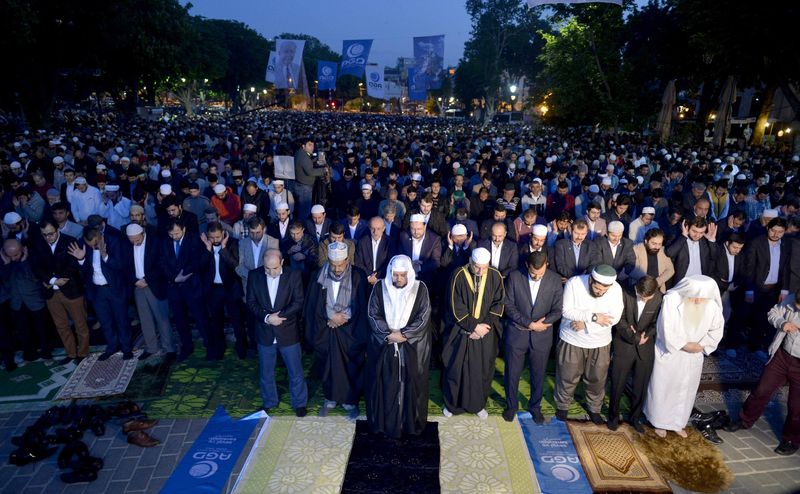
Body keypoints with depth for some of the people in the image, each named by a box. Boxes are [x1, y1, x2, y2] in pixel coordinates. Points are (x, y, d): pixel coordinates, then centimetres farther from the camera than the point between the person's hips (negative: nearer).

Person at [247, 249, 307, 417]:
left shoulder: (293, 275, -10)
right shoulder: (254, 275, -5)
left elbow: (298, 302, -10)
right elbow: (251, 302, -3)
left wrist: (280, 316, -20)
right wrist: (266, 317, -18)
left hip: (288, 332, -2)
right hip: (265, 332, 2)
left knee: (296, 372, 10)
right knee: (266, 373, 17)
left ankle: (300, 403, 30)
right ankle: (269, 402, 39)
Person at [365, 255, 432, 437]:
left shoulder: (420, 288, -6)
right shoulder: (380, 287, -4)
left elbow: (423, 317, -8)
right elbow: (373, 314, -5)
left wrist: (403, 334, -16)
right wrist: (388, 333, -16)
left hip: (412, 347, 0)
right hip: (384, 346, 1)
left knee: (410, 384, 9)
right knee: (385, 385, 8)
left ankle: (411, 422, 27)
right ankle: (385, 422, 25)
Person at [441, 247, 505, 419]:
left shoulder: (495, 276, -8)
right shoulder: (459, 276, -15)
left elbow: (498, 304, -4)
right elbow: (456, 308, -14)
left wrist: (484, 326, -14)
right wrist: (475, 326, -16)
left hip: (485, 332, 2)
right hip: (460, 331, -2)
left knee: (482, 370, 13)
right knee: (455, 368, 10)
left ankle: (478, 404, 34)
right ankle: (452, 403, 32)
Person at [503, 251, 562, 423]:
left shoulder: (555, 280, -8)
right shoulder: (514, 277, -11)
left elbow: (557, 310, -5)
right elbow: (509, 305, -9)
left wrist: (538, 324, -19)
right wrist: (530, 323, -17)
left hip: (541, 336, 1)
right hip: (516, 334, -1)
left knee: (538, 374, 16)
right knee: (512, 373, 11)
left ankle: (535, 406, 39)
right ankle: (511, 405, 35)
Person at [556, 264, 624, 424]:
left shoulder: (616, 288, -17)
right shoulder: (574, 283, -22)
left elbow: (614, 317, -20)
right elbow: (566, 311, -22)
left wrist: (585, 323, -25)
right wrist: (593, 317, -29)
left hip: (600, 343, 2)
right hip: (572, 340, -2)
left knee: (596, 379, 18)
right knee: (567, 377, 13)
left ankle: (594, 408, 43)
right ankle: (562, 405, 39)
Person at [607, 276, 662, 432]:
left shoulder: (659, 298, -11)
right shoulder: (625, 294, -15)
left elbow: (656, 323, 0)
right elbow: (620, 320, -8)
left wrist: (646, 335, -15)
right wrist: (635, 337, -16)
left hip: (645, 349, 2)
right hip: (624, 346, -1)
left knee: (640, 387, 12)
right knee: (617, 385, 8)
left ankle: (634, 417, 33)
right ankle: (613, 416, 29)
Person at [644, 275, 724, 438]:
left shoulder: (712, 305, -15)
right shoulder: (671, 300, -25)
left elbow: (716, 330, -1)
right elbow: (667, 331, -23)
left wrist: (701, 346, -13)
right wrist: (685, 345, -19)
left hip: (692, 357, 4)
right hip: (668, 354, -3)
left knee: (685, 391, 20)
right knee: (663, 389, 12)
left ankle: (677, 423, 40)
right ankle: (660, 422, 32)